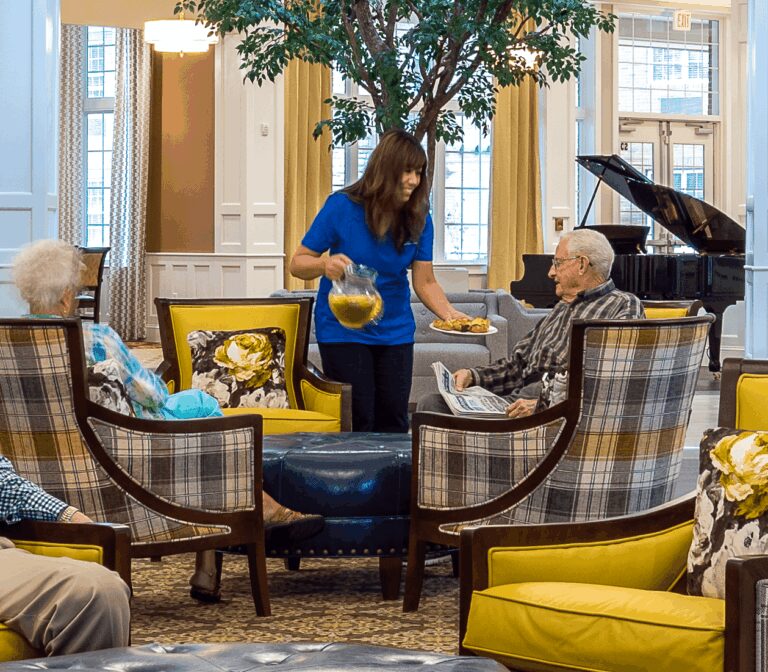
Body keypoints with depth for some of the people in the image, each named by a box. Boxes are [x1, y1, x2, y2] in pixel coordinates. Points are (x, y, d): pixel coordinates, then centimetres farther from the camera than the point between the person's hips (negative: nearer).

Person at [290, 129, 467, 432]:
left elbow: (425, 283, -3)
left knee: (393, 424, 7)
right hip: (343, 331, -3)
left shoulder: (418, 218, -5)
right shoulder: (342, 206, -14)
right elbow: (298, 263, -8)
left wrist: (450, 314, -21)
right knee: (357, 424, -5)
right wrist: (325, 265, -30)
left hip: (395, 331, 3)